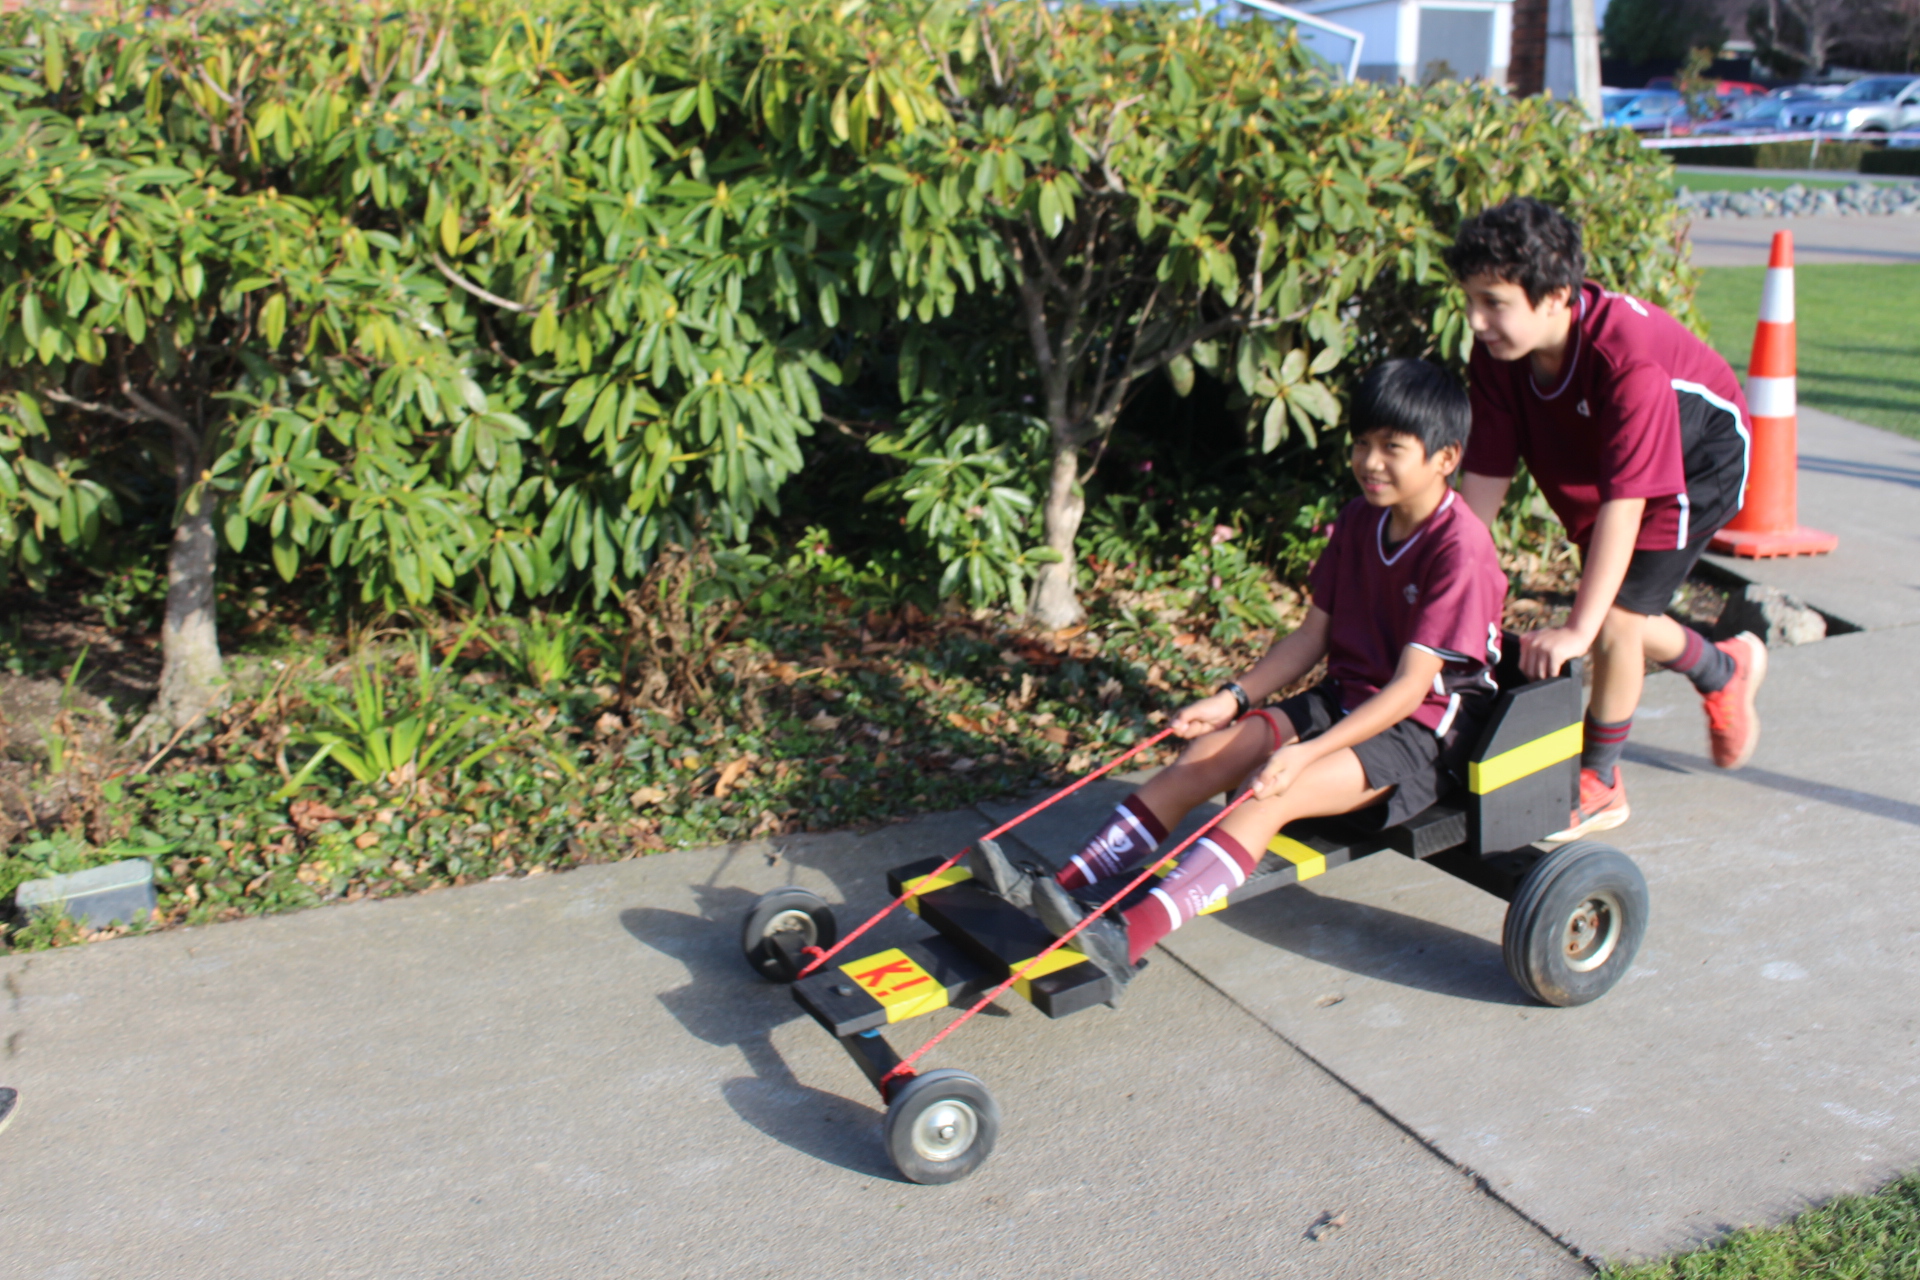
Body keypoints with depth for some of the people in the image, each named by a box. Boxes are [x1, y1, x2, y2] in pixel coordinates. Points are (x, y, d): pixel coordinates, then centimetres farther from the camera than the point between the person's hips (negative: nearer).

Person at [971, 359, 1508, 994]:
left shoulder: (1459, 549, -20)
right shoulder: (1359, 520, 5)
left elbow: (1410, 687, -25)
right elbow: (1312, 637, 8)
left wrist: (1304, 754, -34)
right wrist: (1235, 698, -5)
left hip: (1424, 730, -8)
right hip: (1344, 699, 8)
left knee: (1271, 795, -30)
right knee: (1207, 752, -12)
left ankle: (1124, 939, -44)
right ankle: (1061, 889, -19)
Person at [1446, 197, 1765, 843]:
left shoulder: (1626, 355, -41)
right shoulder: (1497, 353, -23)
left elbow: (1625, 499, -43)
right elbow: (1484, 473, -19)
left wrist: (1578, 629, -45)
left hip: (1697, 459, -7)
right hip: (1586, 467, 7)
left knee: (1615, 619, -15)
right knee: (1614, 625, 11)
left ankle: (1598, 782, 5)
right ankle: (1725, 671, 42)